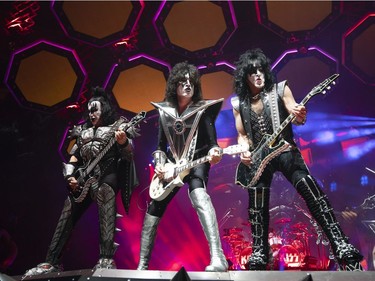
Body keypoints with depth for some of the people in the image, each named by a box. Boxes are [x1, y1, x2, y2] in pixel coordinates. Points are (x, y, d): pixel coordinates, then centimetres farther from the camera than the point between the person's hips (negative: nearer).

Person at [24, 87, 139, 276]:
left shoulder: (118, 126, 8)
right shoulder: (83, 131, 25)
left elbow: (129, 155, -4)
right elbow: (74, 157, 26)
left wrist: (123, 142, -26)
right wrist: (70, 176, 8)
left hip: (108, 173, -6)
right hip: (84, 176, 7)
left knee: (104, 192, -36)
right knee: (67, 215, -3)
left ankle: (106, 260, -42)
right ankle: (51, 262, 3)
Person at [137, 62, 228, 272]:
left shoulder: (202, 109, -4)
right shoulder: (165, 111, 6)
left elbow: (212, 141, -10)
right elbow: (161, 145, 12)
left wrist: (214, 152, -33)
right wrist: (159, 164, -6)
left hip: (196, 163, -5)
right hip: (172, 165, 5)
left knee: (198, 194, -36)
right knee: (153, 210, 4)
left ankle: (218, 258, -47)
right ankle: (143, 264, 18)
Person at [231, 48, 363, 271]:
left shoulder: (280, 89, 0)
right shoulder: (238, 103, 6)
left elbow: (295, 118, -8)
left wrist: (300, 115, -32)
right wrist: (243, 152, -7)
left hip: (285, 151, -2)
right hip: (257, 158, 3)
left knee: (313, 194, -17)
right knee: (257, 209, 5)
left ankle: (344, 252, -13)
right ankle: (259, 256, 22)